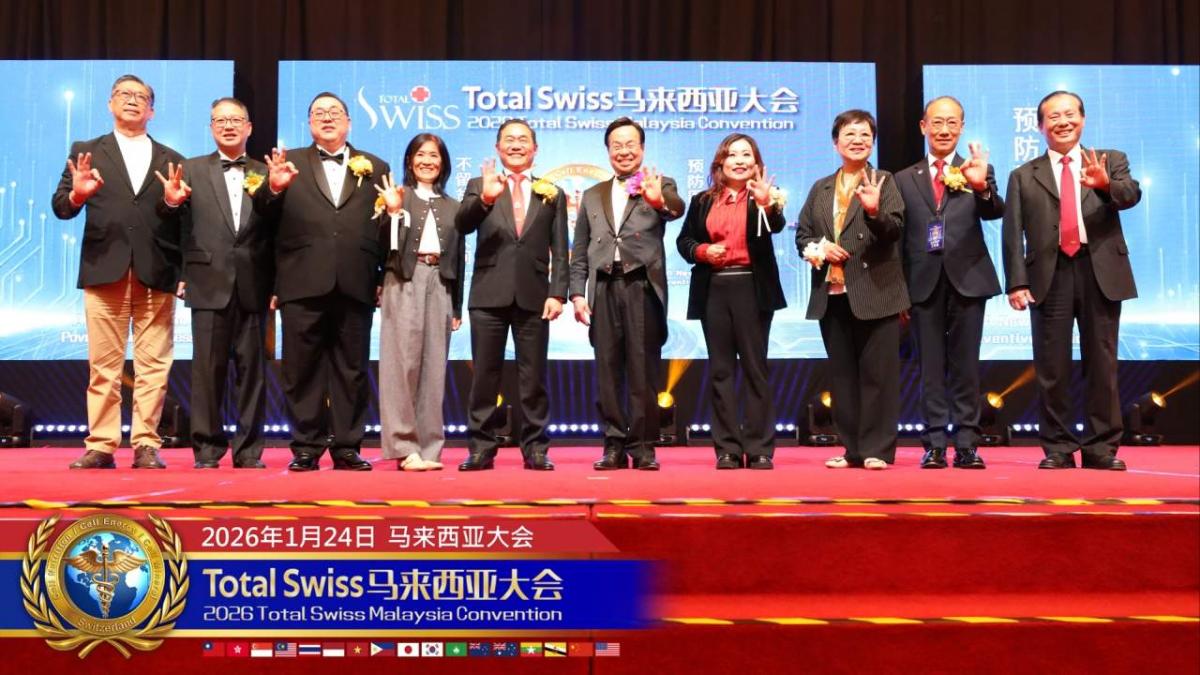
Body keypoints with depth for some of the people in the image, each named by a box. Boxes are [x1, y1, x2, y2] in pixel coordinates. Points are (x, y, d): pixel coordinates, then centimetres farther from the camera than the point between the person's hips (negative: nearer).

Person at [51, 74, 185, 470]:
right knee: (103, 366, 0)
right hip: (104, 270, 0)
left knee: (154, 366, -1)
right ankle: (101, 446, 5)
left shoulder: (171, 160, 16)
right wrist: (77, 195, -17)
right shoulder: (86, 152, 14)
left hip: (156, 273, 1)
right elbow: (61, 207, 4)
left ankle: (146, 445, 4)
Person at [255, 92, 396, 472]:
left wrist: (393, 211, -10)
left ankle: (347, 447, 12)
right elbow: (265, 213, 4)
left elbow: (383, 226, 12)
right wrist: (273, 187, -16)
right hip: (303, 284, 0)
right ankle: (306, 447, 10)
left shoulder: (375, 168, 15)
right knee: (302, 369, 3)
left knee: (352, 370, 5)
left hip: (355, 284, 1)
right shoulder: (290, 164, 13)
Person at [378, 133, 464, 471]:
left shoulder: (452, 206, 17)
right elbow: (385, 245, -4)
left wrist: (457, 308, 13)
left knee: (433, 365, 3)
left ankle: (429, 447, 8)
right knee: (403, 361, -6)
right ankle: (404, 447, -3)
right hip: (404, 282, -3)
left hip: (439, 285, 4)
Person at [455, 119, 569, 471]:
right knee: (484, 375, 3)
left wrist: (557, 293, -5)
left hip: (533, 296, 1)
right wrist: (485, 198, -27)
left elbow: (559, 253, 7)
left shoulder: (552, 194, 12)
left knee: (534, 377, 4)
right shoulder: (479, 186, 10)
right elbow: (462, 224, -9)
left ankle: (535, 449, 9)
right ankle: (481, 448, 9)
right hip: (489, 295, 0)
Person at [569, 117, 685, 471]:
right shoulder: (592, 196, 19)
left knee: (643, 371, -1)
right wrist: (577, 293, 5)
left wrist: (660, 201, -37)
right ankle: (614, 445, 10)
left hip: (642, 286, -3)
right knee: (609, 371, 4)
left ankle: (643, 446, 6)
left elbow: (677, 208, -15)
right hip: (604, 289, 3)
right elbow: (580, 252, 16)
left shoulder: (659, 186, 8)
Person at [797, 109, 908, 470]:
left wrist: (875, 211, -30)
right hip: (832, 295, 5)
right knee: (842, 374, 9)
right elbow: (802, 233, 15)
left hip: (875, 293, -5)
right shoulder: (820, 188, 16)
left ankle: (877, 449, 5)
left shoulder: (884, 182, 2)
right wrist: (816, 248, -5)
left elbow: (895, 229, -11)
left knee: (877, 373, -1)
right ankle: (852, 448, 18)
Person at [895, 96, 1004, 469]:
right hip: (924, 283, 1)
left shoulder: (977, 171, 8)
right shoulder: (904, 179, 11)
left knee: (966, 365, 2)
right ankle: (934, 444, 8)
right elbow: (898, 238, 9)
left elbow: (995, 212, -9)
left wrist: (982, 186, -31)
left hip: (967, 280, -1)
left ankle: (966, 444, 7)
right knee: (931, 367, 4)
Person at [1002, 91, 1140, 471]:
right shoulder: (1024, 176, 10)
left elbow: (1131, 195, -9)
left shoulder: (1112, 161, 11)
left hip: (1100, 273, 0)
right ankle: (1058, 449, 10)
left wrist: (1106, 185, -31)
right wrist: (1017, 282, -8)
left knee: (1102, 365, 4)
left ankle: (1101, 448, 12)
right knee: (1052, 368, 2)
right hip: (1050, 276, 0)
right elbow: (1013, 234, 3)